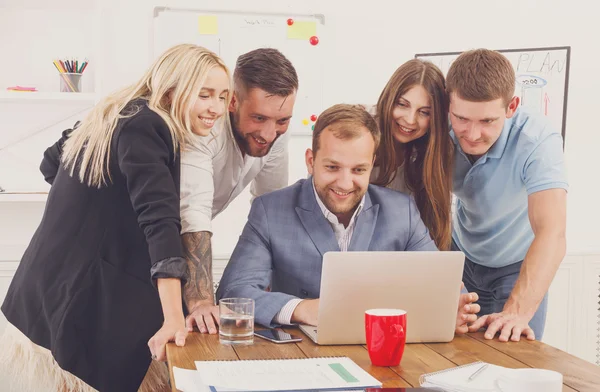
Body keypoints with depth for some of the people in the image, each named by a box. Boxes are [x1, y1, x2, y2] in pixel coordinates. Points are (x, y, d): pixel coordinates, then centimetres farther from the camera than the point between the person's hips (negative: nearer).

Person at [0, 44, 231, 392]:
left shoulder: (120, 114, 11)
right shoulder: (145, 127, -18)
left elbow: (51, 164, 23)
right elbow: (160, 220, -29)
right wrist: (174, 318, -34)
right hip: (84, 298, -10)